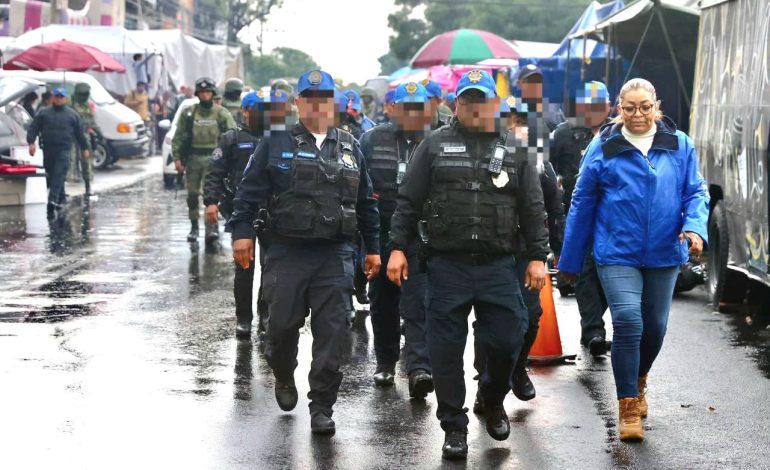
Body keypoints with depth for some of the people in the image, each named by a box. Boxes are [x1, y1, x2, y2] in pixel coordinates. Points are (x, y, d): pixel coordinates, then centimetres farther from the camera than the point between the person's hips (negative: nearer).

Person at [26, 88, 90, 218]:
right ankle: (60, 199, 24)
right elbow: (33, 128, 4)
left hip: (64, 150, -2)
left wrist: (85, 148, 16)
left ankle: (53, 201, -25)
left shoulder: (72, 114, 10)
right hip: (48, 149, 2)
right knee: (50, 175, 8)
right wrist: (31, 142, -10)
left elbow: (79, 133, 15)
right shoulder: (43, 112, 9)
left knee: (59, 175, -16)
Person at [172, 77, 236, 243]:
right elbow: (179, 136, 8)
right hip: (193, 158, 3)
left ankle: (212, 227, -16)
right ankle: (194, 226, 21)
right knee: (192, 194, 9)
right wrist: (177, 157, 0)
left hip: (213, 157, -3)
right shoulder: (189, 113, 7)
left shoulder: (221, 114, 2)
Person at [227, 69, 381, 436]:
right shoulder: (276, 144, 5)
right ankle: (283, 376, 33)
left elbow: (366, 202, 17)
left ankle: (322, 407, 7)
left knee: (331, 333, -2)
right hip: (286, 252, -2)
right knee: (283, 324, 1)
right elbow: (250, 190, 1)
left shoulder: (349, 148, 13)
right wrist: (242, 232, -8)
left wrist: (373, 248, 16)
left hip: (335, 255, 2)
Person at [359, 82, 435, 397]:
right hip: (381, 237, 2)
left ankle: (419, 369, -17)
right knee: (383, 302, 13)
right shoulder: (372, 140, 4)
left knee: (417, 304, -11)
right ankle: (385, 363, 28)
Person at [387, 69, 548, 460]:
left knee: (505, 340, 0)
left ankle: (493, 401, 30)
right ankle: (454, 427, 14)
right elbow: (408, 201, 5)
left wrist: (537, 257, 2)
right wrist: (398, 248, -3)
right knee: (446, 349, 2)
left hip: (499, 266, 1)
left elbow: (533, 209, 8)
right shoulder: (435, 146, 6)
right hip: (447, 266, 0)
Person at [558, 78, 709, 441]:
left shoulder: (680, 146, 2)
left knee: (654, 327, 12)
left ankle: (638, 382, 41)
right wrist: (570, 260, 5)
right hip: (617, 254, -3)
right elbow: (582, 204, 2)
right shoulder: (603, 148, -3)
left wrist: (695, 226, -17)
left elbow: (696, 192, 5)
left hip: (663, 255, 3)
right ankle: (628, 405, -4)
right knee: (628, 322, -16)